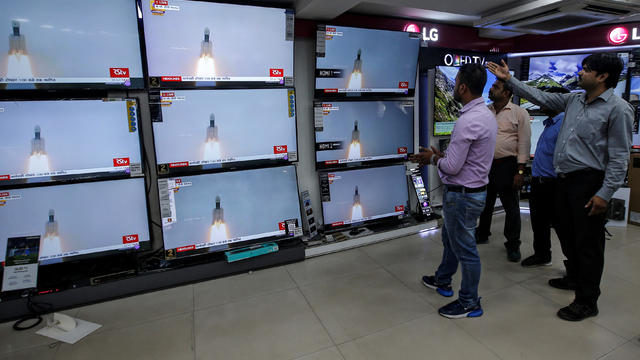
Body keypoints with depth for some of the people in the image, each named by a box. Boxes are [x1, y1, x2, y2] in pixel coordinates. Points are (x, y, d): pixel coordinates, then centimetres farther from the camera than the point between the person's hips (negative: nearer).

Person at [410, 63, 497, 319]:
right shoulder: (486, 114, 7)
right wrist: (439, 156, 8)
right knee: (450, 238, 25)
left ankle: (470, 303, 26)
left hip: (462, 194, -10)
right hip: (474, 189, 10)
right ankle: (442, 281, 47)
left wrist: (433, 159, -6)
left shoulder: (468, 121, -26)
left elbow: (452, 167, -24)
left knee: (465, 249, 6)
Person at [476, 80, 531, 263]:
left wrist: (520, 171, -12)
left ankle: (513, 245, 18)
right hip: (485, 165, 5)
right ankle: (482, 235, 35)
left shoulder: (519, 113, -4)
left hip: (507, 165, -5)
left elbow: (524, 144, -7)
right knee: (485, 203, 17)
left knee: (511, 207, 4)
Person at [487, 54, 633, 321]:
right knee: (567, 233, 20)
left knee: (587, 242, 1)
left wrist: (605, 194, -18)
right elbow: (540, 97, 16)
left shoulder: (618, 109, -11)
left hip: (589, 182, -8)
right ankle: (574, 277, 42)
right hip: (565, 179, 8)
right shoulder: (574, 100, 10)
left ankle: (587, 301, 15)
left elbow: (619, 157, -14)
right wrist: (509, 79, 11)